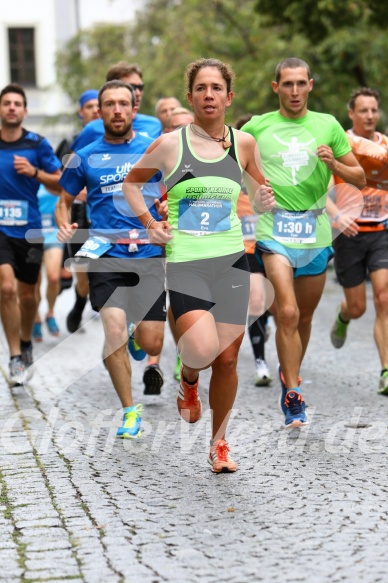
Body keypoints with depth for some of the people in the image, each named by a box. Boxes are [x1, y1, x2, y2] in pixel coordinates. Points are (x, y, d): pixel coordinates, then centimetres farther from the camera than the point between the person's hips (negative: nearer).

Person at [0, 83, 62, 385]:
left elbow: (60, 182, 1)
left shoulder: (37, 144, -1)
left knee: (27, 294, 12)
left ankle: (26, 344, 38)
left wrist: (34, 172, -14)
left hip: (29, 229, 1)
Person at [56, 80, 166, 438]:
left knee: (151, 343, -2)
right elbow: (65, 200, 15)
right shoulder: (85, 157, 6)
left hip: (150, 253, 1)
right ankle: (130, 411, -5)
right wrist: (64, 225, -5)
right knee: (114, 330, -18)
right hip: (106, 256, -1)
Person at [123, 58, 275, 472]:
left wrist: (265, 200, -4)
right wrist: (149, 223, -1)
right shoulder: (170, 144, -2)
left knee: (227, 359, 4)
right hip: (184, 262, -3)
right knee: (203, 351, -20)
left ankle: (219, 443, 22)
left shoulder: (244, 143, 5)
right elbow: (131, 183, 13)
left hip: (231, 261, 3)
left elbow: (258, 197, 19)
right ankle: (188, 379, 17)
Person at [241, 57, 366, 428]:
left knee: (305, 315, 12)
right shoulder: (257, 127, 3)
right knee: (287, 313, -16)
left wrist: (333, 164, -10)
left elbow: (360, 179, 9)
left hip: (316, 231, 3)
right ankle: (292, 398, -12)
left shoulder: (327, 126, 7)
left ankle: (290, 376, 36)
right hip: (275, 230, -3)